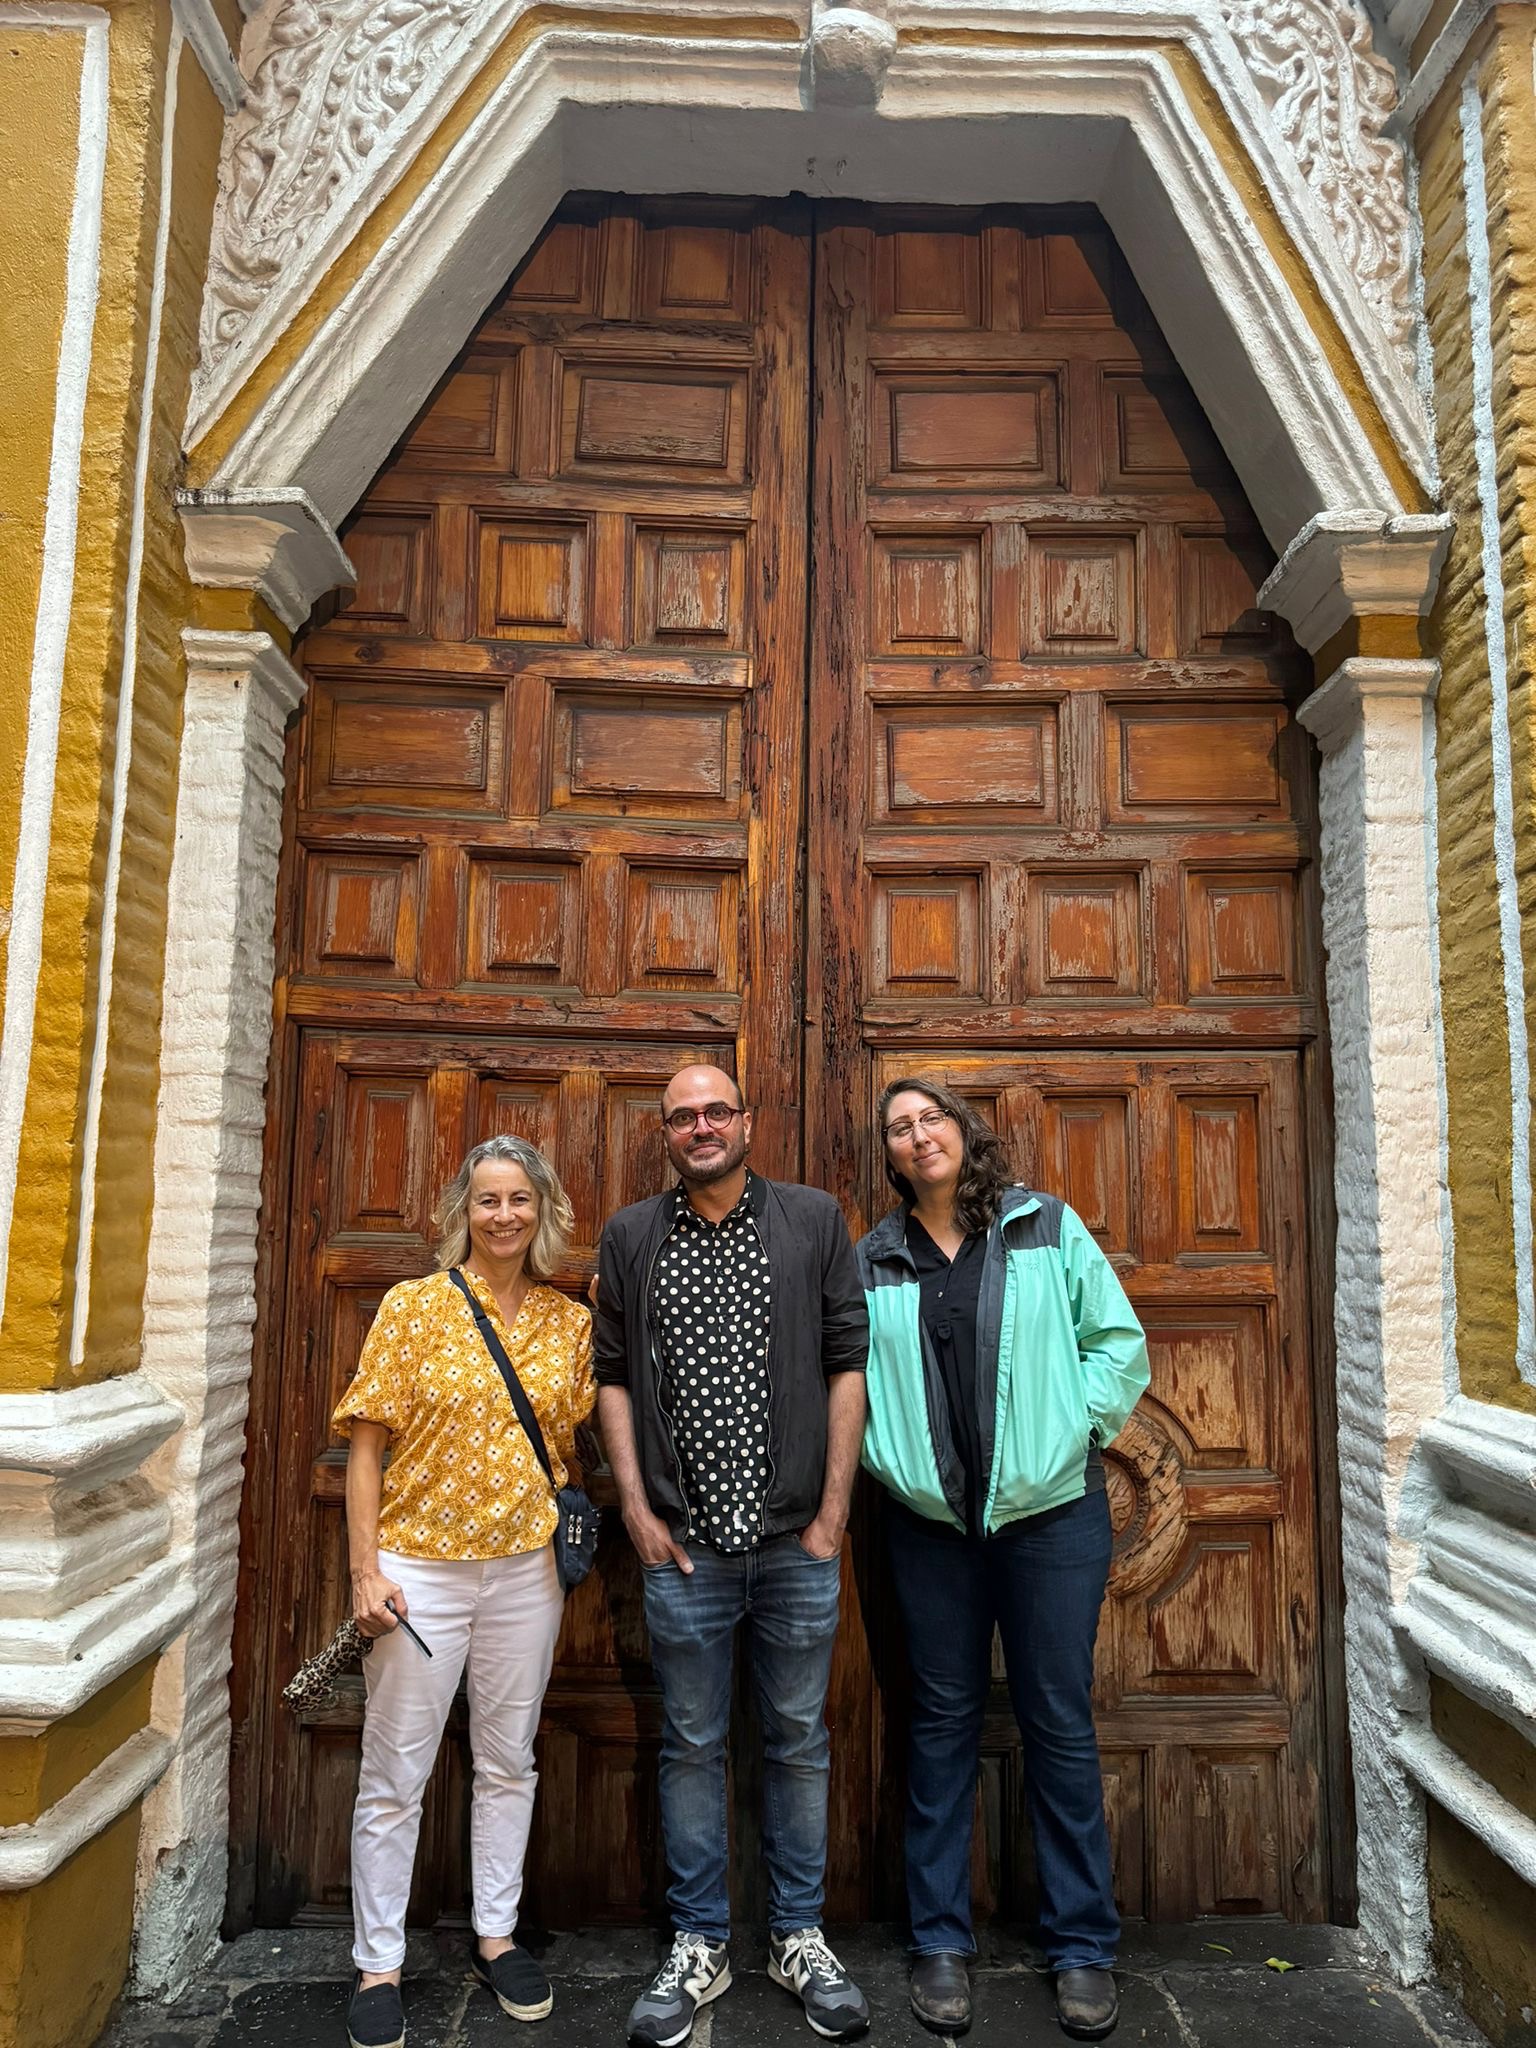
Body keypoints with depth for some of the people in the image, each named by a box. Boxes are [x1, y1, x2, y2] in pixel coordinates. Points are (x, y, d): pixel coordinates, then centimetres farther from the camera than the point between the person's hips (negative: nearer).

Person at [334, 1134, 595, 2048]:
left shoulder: (572, 1321, 1)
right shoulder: (415, 1306, -6)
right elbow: (368, 1442, -6)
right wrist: (367, 1571, -9)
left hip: (527, 1568, 3)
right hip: (421, 1567, -2)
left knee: (509, 1761, 16)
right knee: (395, 1776, 8)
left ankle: (496, 1936, 35)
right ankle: (379, 1966, 27)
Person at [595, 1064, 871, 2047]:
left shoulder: (814, 1220, 0)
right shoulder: (631, 1237, 4)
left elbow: (848, 1361, -1)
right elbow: (613, 1374, 6)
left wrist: (834, 1507, -5)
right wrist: (636, 1505, -1)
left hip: (796, 1537, 0)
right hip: (683, 1542, 1)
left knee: (799, 1741, 12)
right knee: (693, 1744, 12)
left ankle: (801, 1937, 30)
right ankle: (699, 1945, 29)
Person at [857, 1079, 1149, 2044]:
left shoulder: (1048, 1226, 1)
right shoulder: (874, 1261, 5)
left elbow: (1119, 1341, 1)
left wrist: (1073, 1429, -7)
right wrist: (885, 1458, -4)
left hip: (1051, 1511, -1)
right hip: (930, 1521, 1)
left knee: (1060, 1724, 8)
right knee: (944, 1723, 12)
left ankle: (1083, 1946, 24)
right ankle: (942, 1942, 26)